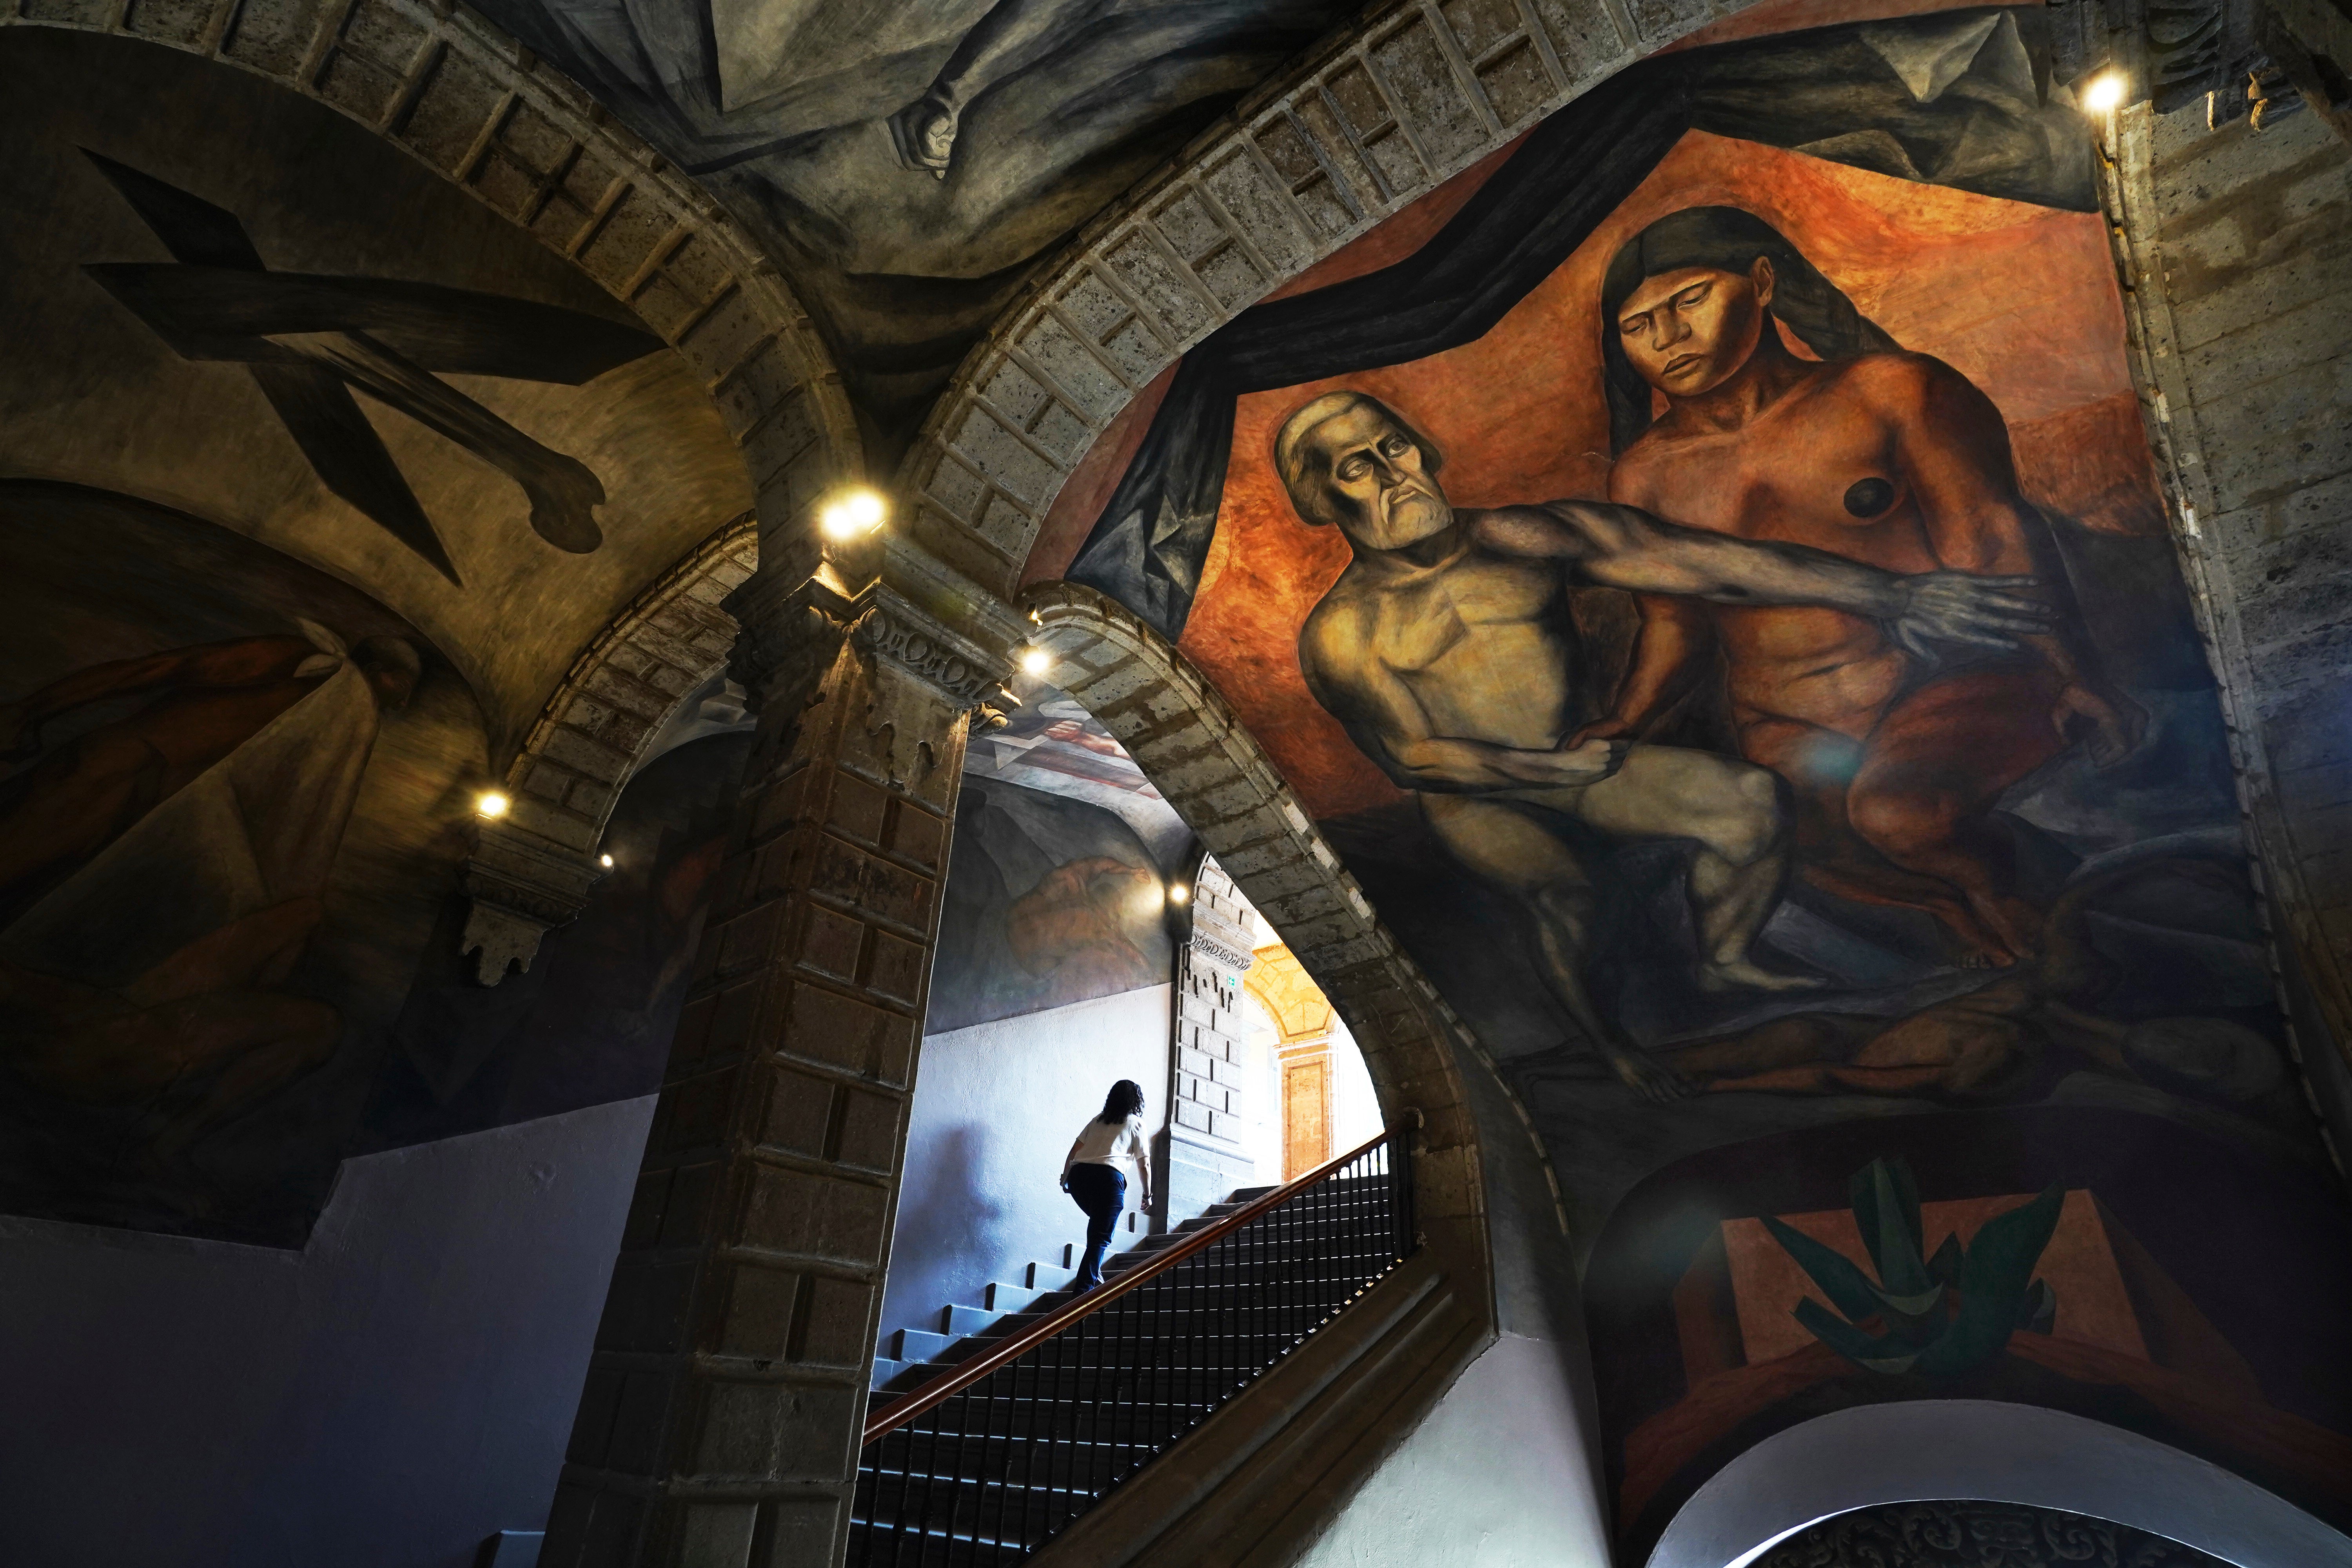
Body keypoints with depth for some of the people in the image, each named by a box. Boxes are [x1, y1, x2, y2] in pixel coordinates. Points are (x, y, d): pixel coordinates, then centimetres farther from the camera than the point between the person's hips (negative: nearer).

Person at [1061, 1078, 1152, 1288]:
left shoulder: (1097, 1121, 26)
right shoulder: (1136, 1124, 14)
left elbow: (1074, 1150, 20)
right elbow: (1144, 1164, 10)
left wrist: (1065, 1177, 25)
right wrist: (1148, 1195, 18)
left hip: (1078, 1174, 5)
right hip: (1109, 1177, -5)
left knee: (1099, 1222, 25)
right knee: (1102, 1237, 0)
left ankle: (1093, 1271, 15)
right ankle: (1086, 1285, -9)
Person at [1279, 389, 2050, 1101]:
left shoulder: (1518, 539, 0)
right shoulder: (1342, 632, -7)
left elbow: (1692, 559, -8)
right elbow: (1413, 759, -9)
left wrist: (1882, 595, -14)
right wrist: (1557, 767, -14)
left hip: (1583, 756, 4)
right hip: (1473, 802, -3)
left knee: (1749, 798, -14)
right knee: (1562, 898, -30)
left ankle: (1722, 964, 11)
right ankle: (1606, 1042, -1)